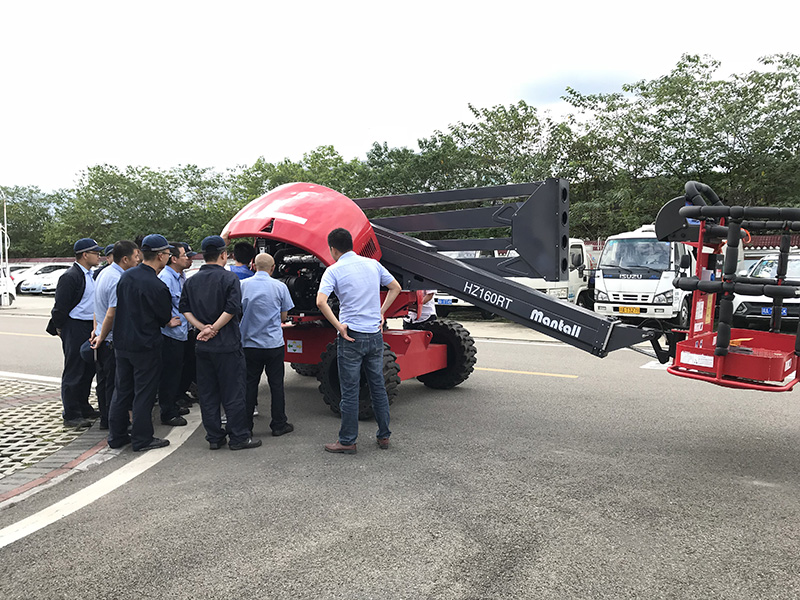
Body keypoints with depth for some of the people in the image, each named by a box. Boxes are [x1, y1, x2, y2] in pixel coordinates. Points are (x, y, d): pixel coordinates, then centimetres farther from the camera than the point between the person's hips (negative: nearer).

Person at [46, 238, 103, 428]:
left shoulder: (90, 275, 14)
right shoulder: (70, 276, -15)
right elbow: (61, 305, -15)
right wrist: (60, 329, -11)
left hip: (89, 328, 9)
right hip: (75, 329, -9)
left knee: (88, 369, 15)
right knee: (73, 372, -3)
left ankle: (83, 408, 27)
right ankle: (71, 415, 4)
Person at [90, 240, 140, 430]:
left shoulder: (104, 273, 9)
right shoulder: (118, 280, -22)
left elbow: (97, 306, 16)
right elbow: (111, 315, -22)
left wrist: (96, 329, 17)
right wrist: (101, 337, -10)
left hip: (102, 338, 10)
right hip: (113, 340, -9)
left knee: (103, 381, 16)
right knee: (113, 383, 1)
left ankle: (105, 419, 26)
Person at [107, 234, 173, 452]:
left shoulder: (125, 276, 2)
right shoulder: (157, 286, -20)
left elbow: (117, 308, 12)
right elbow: (165, 318, -9)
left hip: (121, 342, 7)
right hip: (145, 346, -7)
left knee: (121, 390, 17)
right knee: (144, 393, 4)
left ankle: (116, 436, 26)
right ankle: (142, 439, 13)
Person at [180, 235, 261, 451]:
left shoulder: (191, 281, 9)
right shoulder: (229, 278, -9)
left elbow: (185, 309, 4)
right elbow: (233, 308, -19)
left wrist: (202, 327, -4)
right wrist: (213, 329, -12)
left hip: (202, 345, 6)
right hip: (227, 344, -6)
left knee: (207, 393, 12)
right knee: (233, 392, 1)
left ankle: (214, 437, 18)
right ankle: (239, 437, 7)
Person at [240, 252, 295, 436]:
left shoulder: (243, 285, -2)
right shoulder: (280, 287, -5)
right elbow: (284, 316, 2)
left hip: (250, 343, 2)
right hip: (274, 343, -1)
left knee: (249, 384, 9)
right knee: (276, 384, 7)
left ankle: (245, 426, 15)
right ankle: (279, 425, 14)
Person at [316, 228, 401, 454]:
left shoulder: (334, 270, -7)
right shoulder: (373, 264, 7)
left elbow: (321, 302, -21)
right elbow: (395, 287, 16)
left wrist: (339, 326, -13)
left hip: (351, 336, -5)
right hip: (375, 334, 5)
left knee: (350, 391, 3)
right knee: (378, 387, 14)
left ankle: (347, 441, 12)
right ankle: (384, 436, 23)